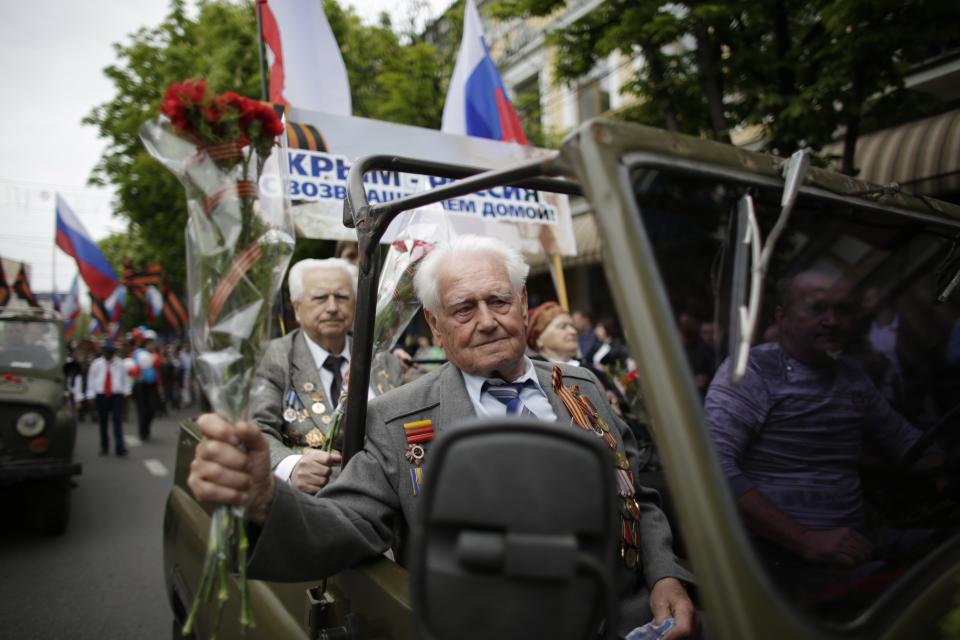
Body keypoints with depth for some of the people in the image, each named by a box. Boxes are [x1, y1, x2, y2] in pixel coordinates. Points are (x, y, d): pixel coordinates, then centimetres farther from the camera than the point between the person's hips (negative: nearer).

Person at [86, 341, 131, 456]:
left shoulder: (120, 363, 6)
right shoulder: (96, 364, 6)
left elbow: (125, 378, 9)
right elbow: (91, 379, 7)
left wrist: (126, 391, 2)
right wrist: (91, 395, 2)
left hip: (117, 396, -1)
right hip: (101, 396, 1)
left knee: (118, 421, -9)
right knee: (103, 422, 8)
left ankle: (120, 447, -11)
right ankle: (104, 447, 21)